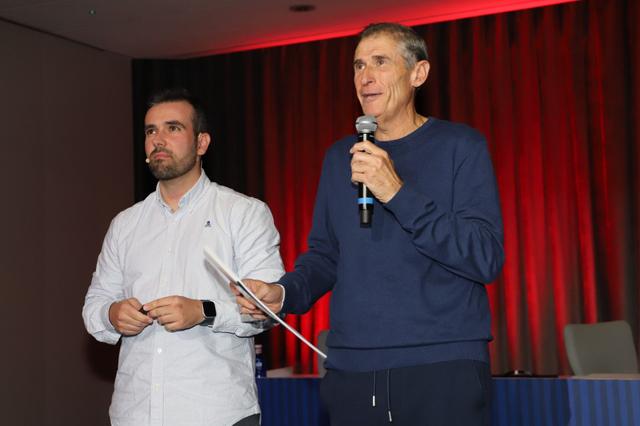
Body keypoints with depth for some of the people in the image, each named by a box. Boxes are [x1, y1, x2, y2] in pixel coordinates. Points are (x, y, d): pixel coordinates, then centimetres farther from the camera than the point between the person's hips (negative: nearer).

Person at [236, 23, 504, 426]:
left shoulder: (459, 146, -3)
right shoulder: (339, 157, 12)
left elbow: (486, 258, -12)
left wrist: (398, 193, -19)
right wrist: (285, 293, -2)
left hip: (443, 367, -4)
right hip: (351, 370, 4)